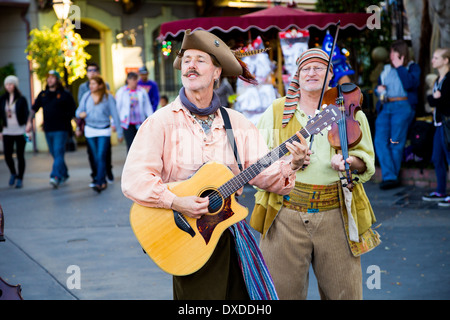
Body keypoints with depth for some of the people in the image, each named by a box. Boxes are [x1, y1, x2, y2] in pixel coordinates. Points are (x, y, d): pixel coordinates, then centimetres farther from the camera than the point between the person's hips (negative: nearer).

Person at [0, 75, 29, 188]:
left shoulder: (21, 99, -2)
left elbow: (26, 115, -2)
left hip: (20, 131, -3)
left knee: (20, 156, 1)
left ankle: (20, 179, 11)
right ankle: (13, 173, 23)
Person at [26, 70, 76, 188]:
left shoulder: (65, 95, -2)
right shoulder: (43, 94, 11)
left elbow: (74, 112, 0)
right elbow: (34, 108, 12)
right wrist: (29, 121, 0)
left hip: (61, 130, -5)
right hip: (48, 130, 5)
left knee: (58, 153, -15)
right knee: (55, 154, 12)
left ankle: (55, 176, -25)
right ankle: (64, 174, 27)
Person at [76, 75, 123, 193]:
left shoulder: (108, 97, -5)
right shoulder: (86, 96, 3)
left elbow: (115, 115, -1)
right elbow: (78, 111, 8)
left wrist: (119, 132, 0)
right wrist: (80, 114, -18)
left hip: (104, 131, -4)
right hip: (90, 130, 4)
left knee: (101, 157, -14)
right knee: (96, 158, 8)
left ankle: (99, 182, -16)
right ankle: (103, 182, 19)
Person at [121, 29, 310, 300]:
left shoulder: (237, 123, 7)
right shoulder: (161, 122, -6)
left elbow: (266, 173, 1)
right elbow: (133, 179, -15)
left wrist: (292, 165, -18)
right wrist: (175, 202, -25)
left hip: (229, 229, 4)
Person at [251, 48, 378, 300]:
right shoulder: (276, 111, 12)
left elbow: (367, 161, 11)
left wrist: (349, 162, -11)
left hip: (336, 214, 0)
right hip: (286, 214, 0)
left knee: (344, 292, 3)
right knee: (283, 291, 2)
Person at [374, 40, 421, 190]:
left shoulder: (413, 68, 6)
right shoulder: (386, 69, 21)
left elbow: (409, 84, -13)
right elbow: (379, 85, 29)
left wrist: (399, 67, -6)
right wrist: (379, 89, 6)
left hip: (402, 107, -5)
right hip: (385, 107, 5)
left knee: (396, 142, -8)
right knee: (380, 141, -11)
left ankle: (391, 177, 0)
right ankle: (389, 176, -13)